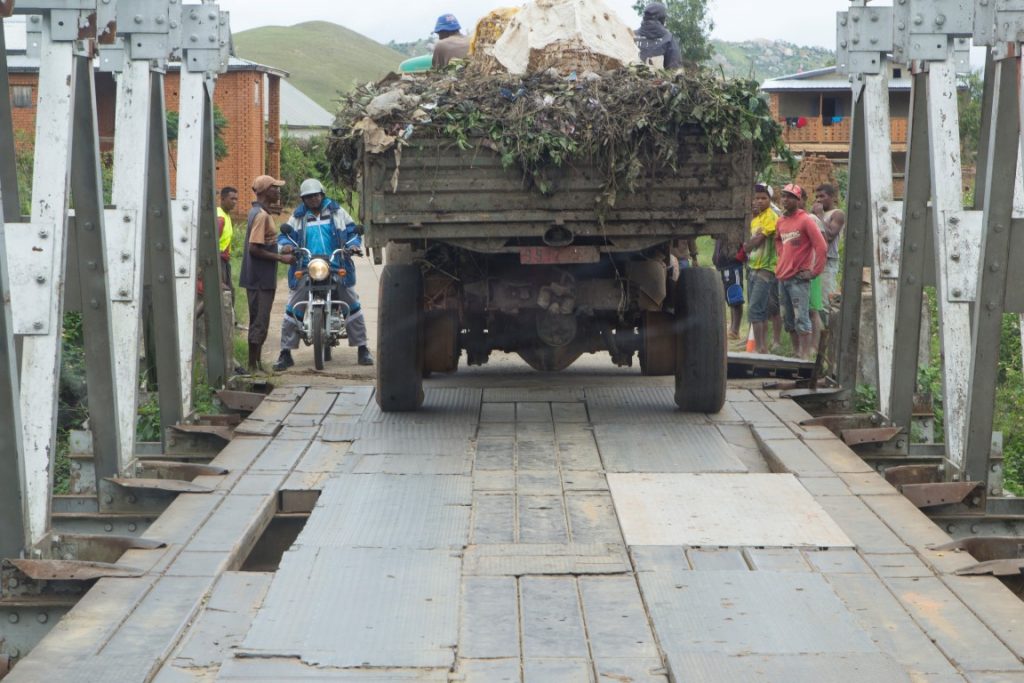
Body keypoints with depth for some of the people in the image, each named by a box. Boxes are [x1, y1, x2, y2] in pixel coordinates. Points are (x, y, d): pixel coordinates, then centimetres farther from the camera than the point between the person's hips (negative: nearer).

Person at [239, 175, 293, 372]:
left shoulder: (259, 212, 14)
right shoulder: (261, 215, -17)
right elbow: (254, 249, -23)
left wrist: (280, 253, 18)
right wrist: (281, 258, -18)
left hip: (259, 279, 10)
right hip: (261, 279, -10)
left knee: (258, 321, 14)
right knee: (259, 322, -5)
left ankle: (256, 364, 21)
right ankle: (253, 366, -1)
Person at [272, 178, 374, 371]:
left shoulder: (337, 212, 11)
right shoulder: (298, 217, 12)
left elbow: (352, 231, 13)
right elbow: (285, 234, 8)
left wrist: (354, 245, -7)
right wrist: (286, 245, -15)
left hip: (337, 268, 0)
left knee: (353, 307, 1)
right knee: (292, 310, -6)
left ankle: (362, 349, 11)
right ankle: (285, 353, 0)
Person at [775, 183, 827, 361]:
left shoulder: (805, 220, -9)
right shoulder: (781, 221, 13)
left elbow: (821, 246, -12)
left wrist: (815, 271, -11)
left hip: (799, 278, -8)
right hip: (782, 277, 8)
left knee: (801, 319, -11)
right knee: (788, 320, 12)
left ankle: (805, 357, -11)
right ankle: (796, 354, 20)